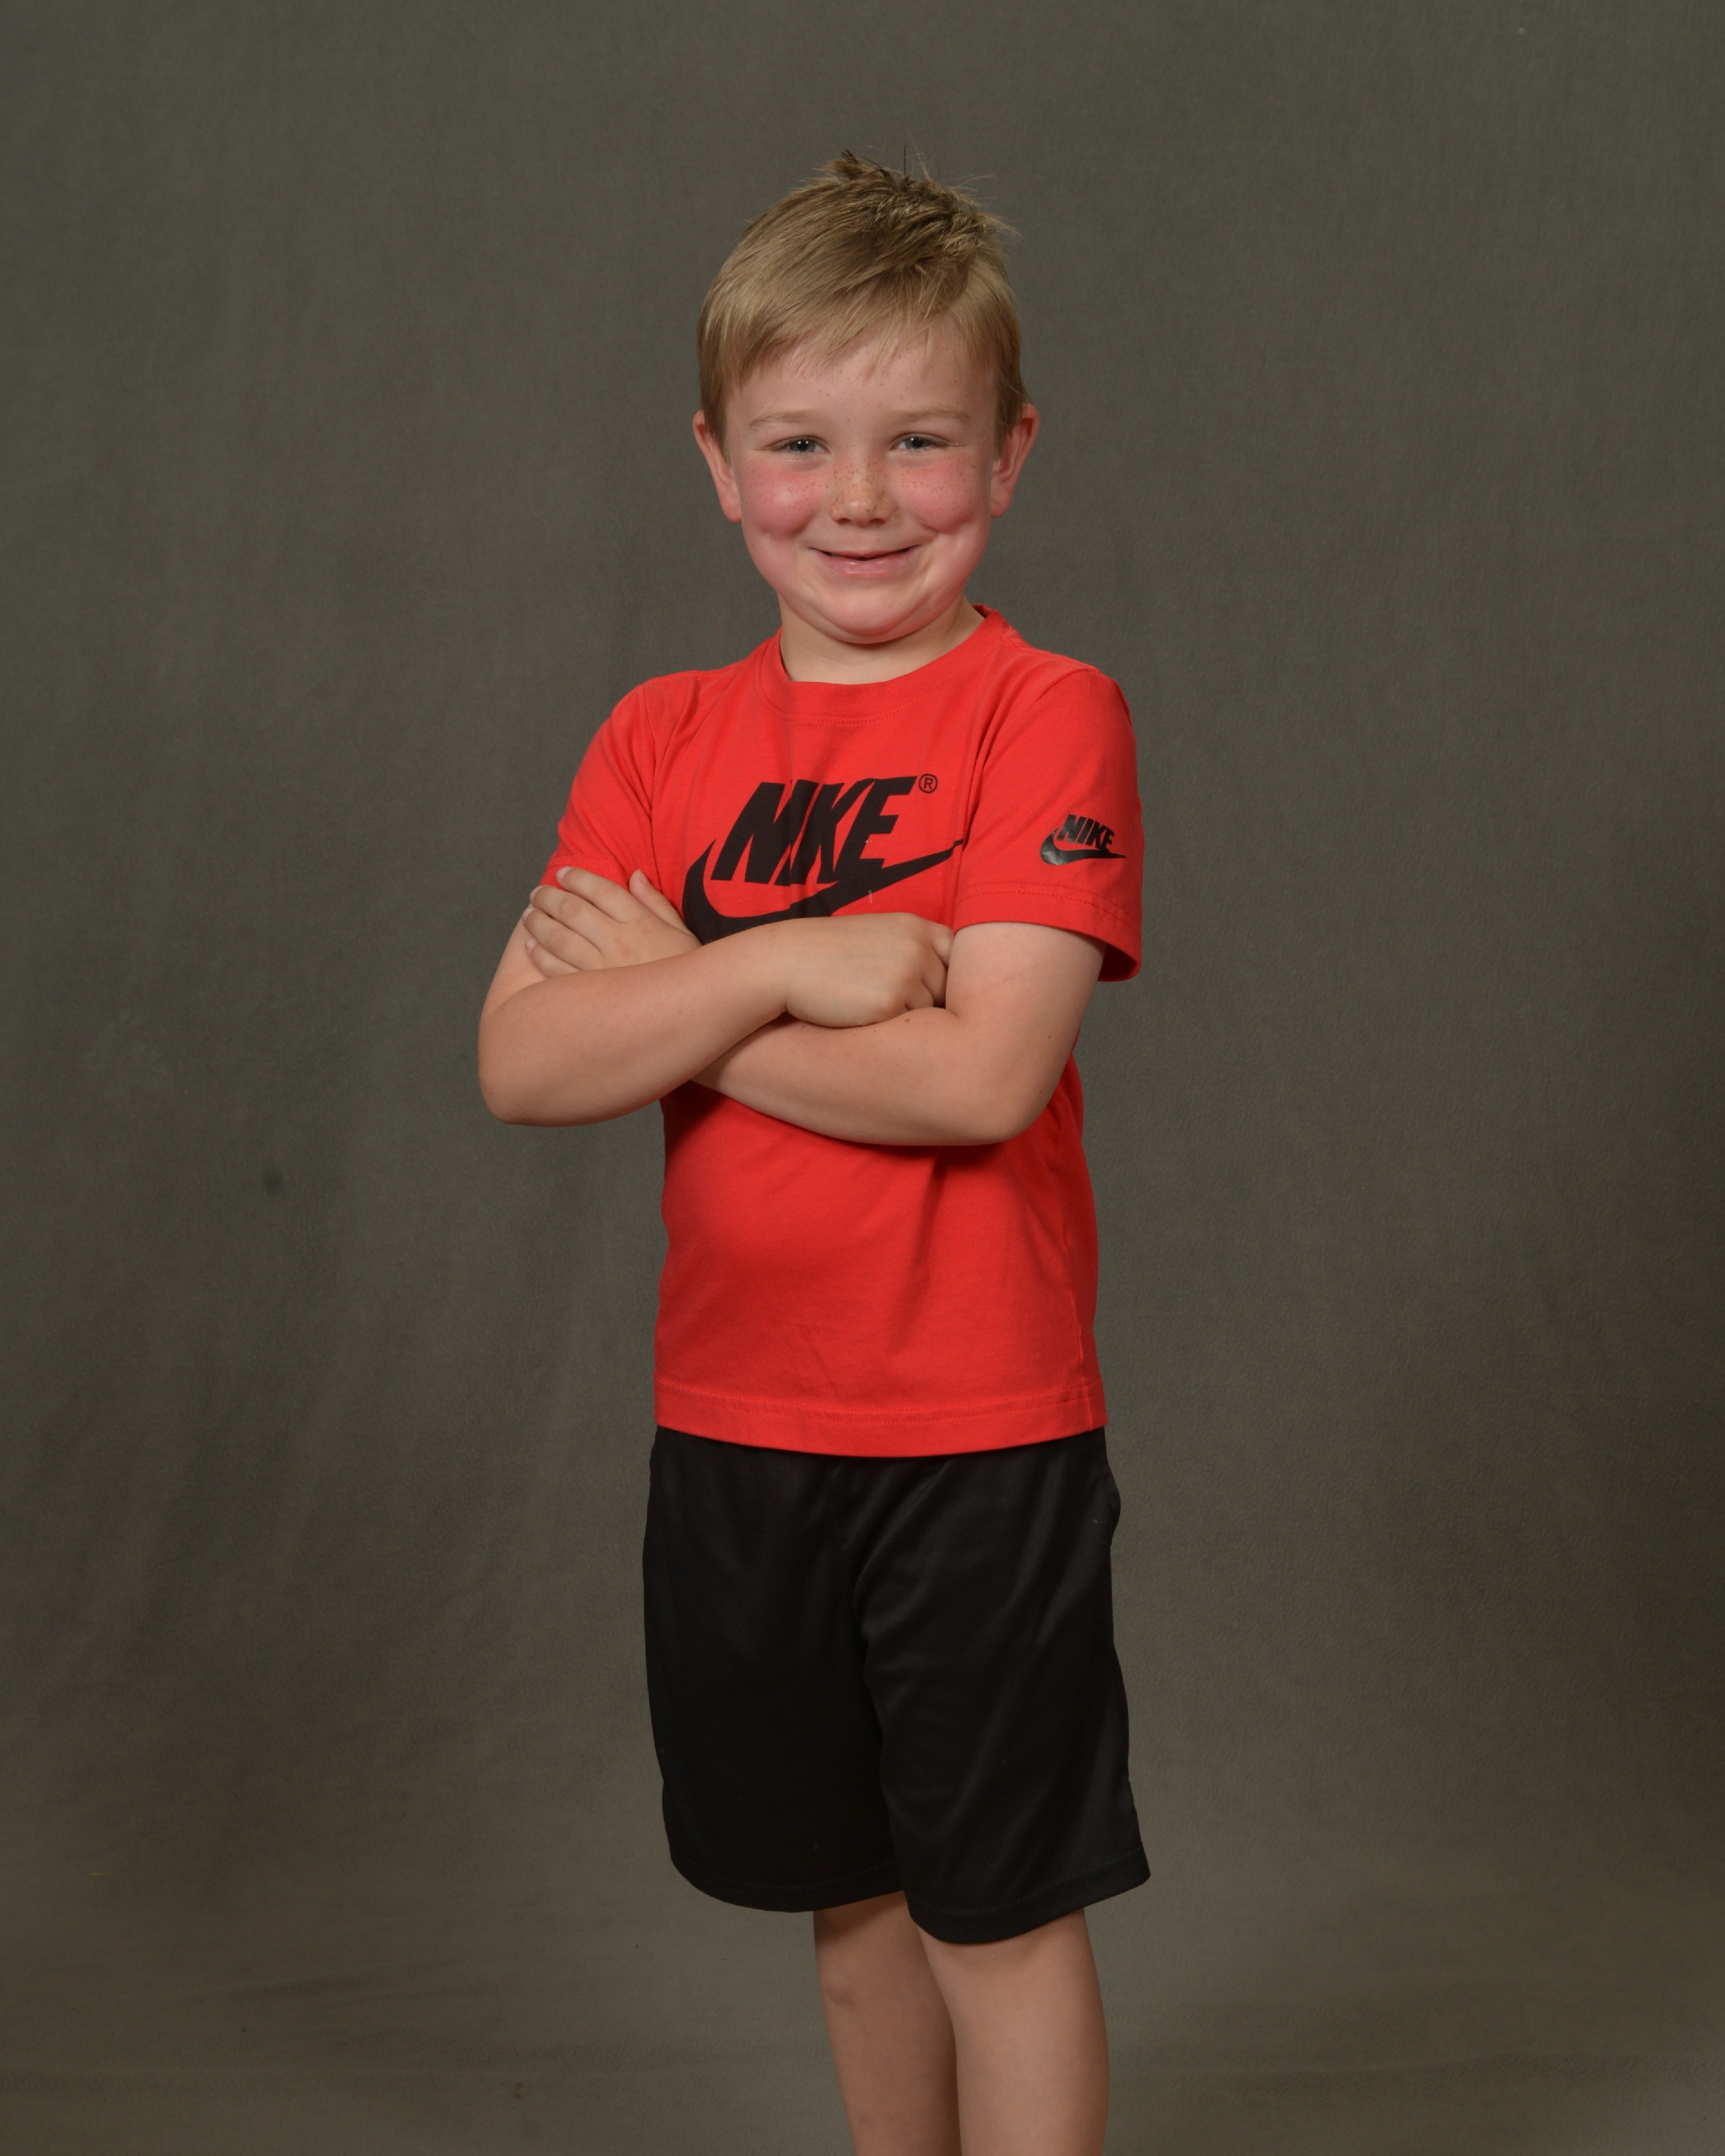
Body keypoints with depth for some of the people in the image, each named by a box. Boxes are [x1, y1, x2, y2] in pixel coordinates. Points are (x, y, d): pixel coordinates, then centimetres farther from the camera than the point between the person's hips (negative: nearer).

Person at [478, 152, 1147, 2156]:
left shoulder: (1048, 718, -11)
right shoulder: (660, 739, 3)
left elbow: (981, 1075, -22)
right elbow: (521, 1065, -7)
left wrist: (669, 990, -13)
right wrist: (785, 967, -20)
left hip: (980, 1434, -4)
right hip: (733, 1424, 5)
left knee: (1000, 1910, 9)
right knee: (853, 1893, 21)